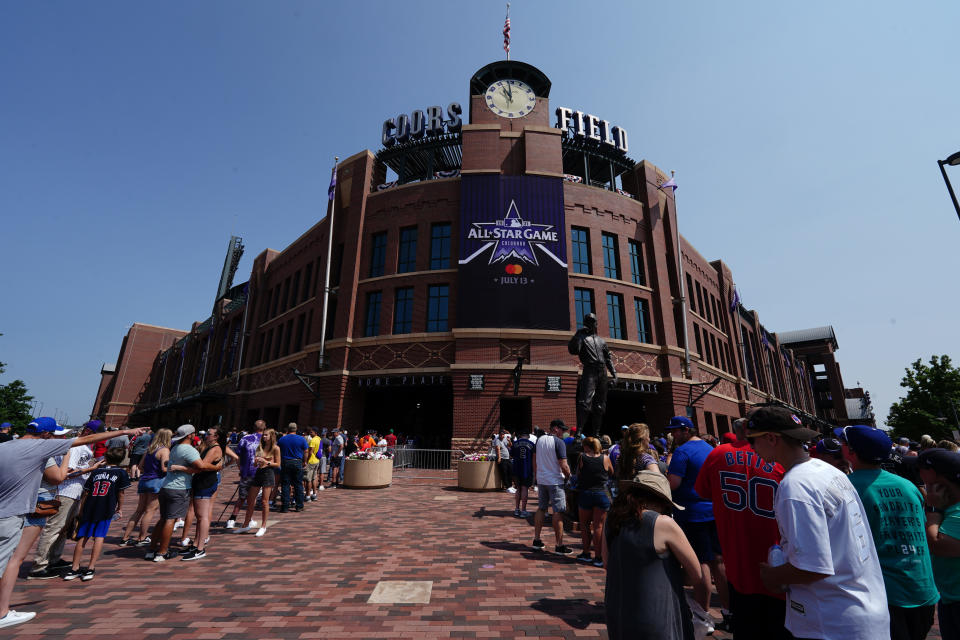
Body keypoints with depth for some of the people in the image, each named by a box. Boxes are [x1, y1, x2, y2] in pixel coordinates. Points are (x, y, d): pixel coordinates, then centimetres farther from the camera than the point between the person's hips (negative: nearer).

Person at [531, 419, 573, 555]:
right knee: (558, 512, 1)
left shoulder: (540, 439, 5)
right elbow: (563, 465, -19)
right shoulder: (558, 442, -16)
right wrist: (568, 477, -1)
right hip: (555, 481, -7)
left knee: (541, 508, 16)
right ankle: (559, 546, 7)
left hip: (541, 479, 7)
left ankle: (536, 540, 22)